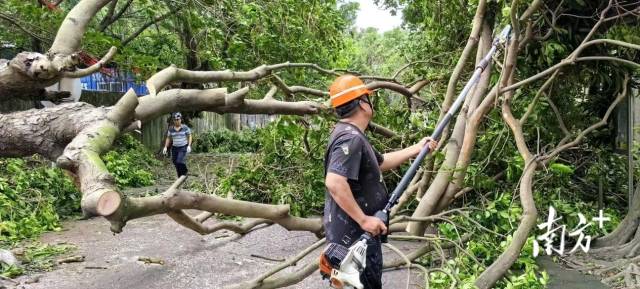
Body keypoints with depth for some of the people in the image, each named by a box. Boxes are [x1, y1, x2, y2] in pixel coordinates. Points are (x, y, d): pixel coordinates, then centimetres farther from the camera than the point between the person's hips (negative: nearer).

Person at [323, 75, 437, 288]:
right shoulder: (351, 138, -22)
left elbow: (381, 162, 24)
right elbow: (334, 183, -34)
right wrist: (363, 219, -28)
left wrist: (417, 149, 22)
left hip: (357, 231, 11)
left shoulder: (352, 135, 13)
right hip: (353, 234, -11)